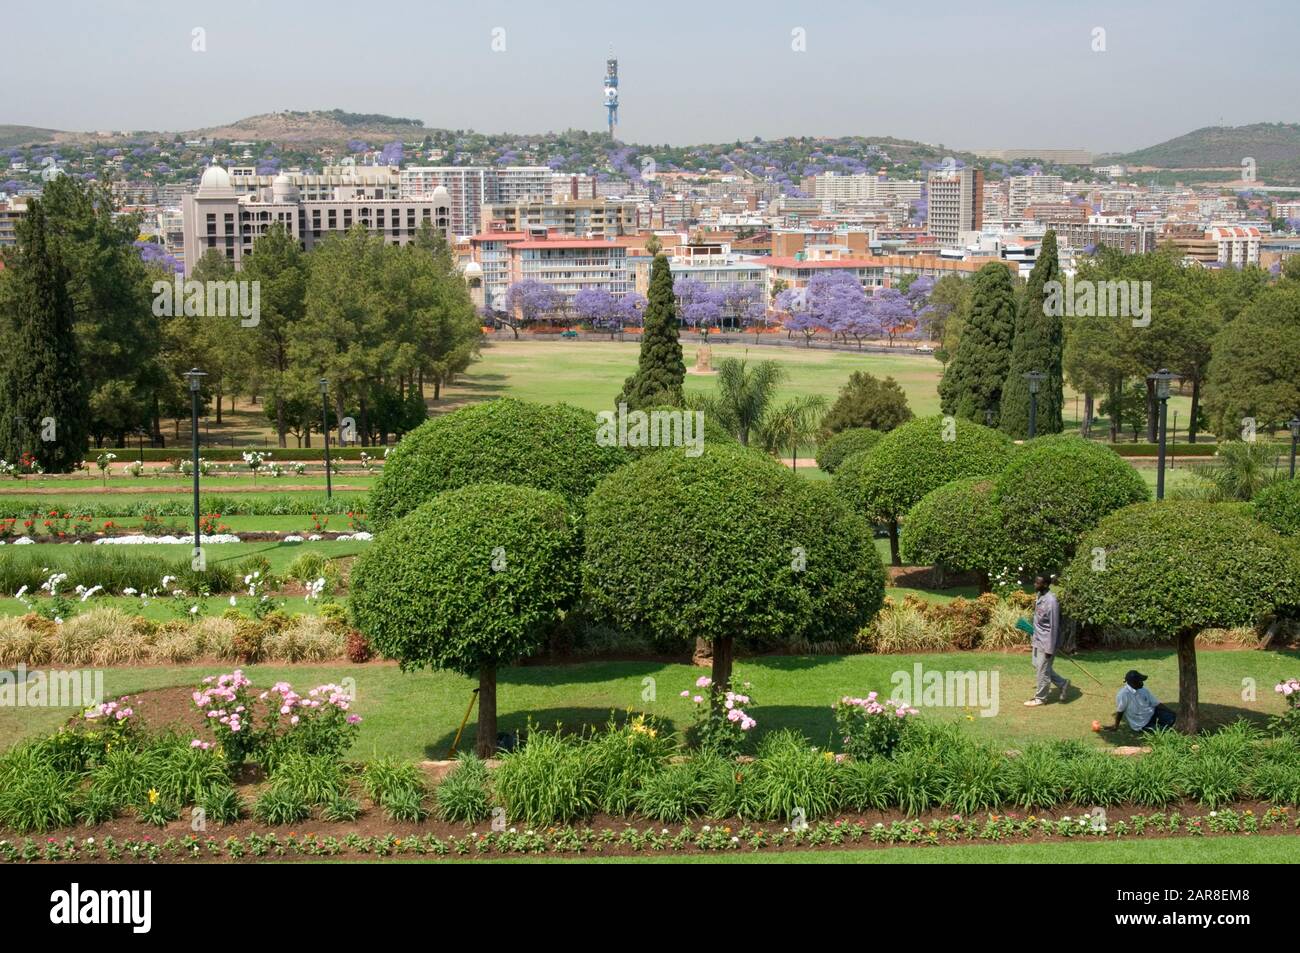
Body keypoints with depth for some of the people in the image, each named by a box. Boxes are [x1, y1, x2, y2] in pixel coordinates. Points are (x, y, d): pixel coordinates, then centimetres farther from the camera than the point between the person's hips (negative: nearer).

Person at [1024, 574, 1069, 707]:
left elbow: (1054, 627, -23)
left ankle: (1040, 698, 20)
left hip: (1046, 642, -9)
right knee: (1037, 667, 19)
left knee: (1042, 671, 4)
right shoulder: (1039, 596, 3)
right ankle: (1062, 684, 32)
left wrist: (1050, 648, -21)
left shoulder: (1051, 601, -25)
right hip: (1038, 640, 9)